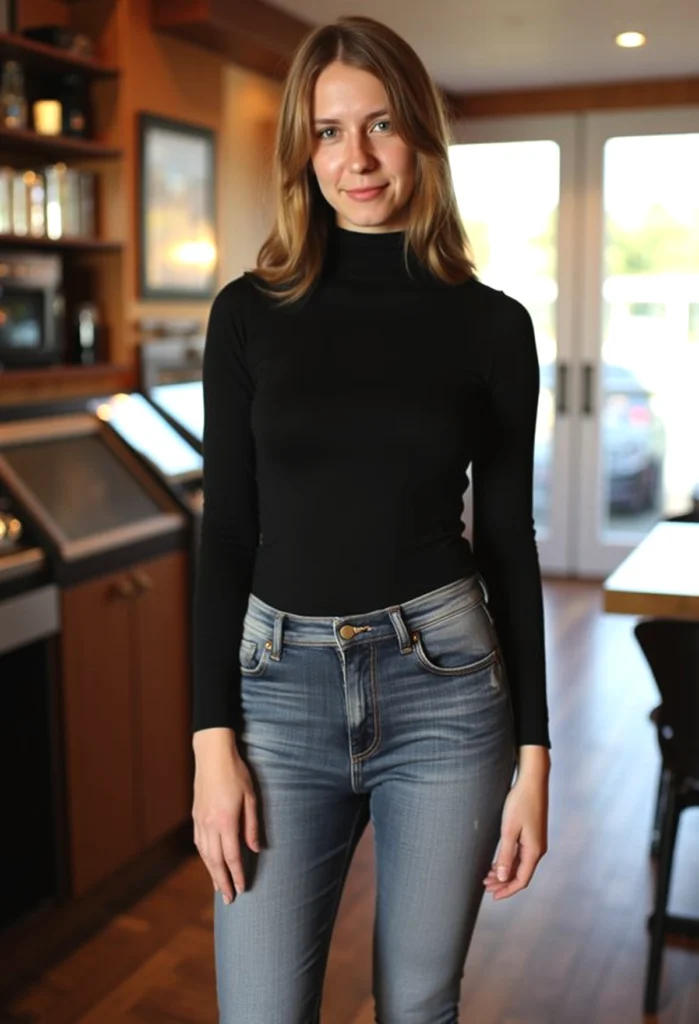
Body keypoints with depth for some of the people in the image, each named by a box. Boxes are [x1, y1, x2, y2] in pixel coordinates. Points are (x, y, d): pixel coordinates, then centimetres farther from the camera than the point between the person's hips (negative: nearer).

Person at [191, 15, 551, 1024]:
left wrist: (533, 755, 1)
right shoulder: (251, 311, 2)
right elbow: (226, 530, 1)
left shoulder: (491, 324, 1)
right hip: (282, 685, 1)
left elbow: (509, 540, 3)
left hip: (444, 685, 0)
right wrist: (214, 737, -4)